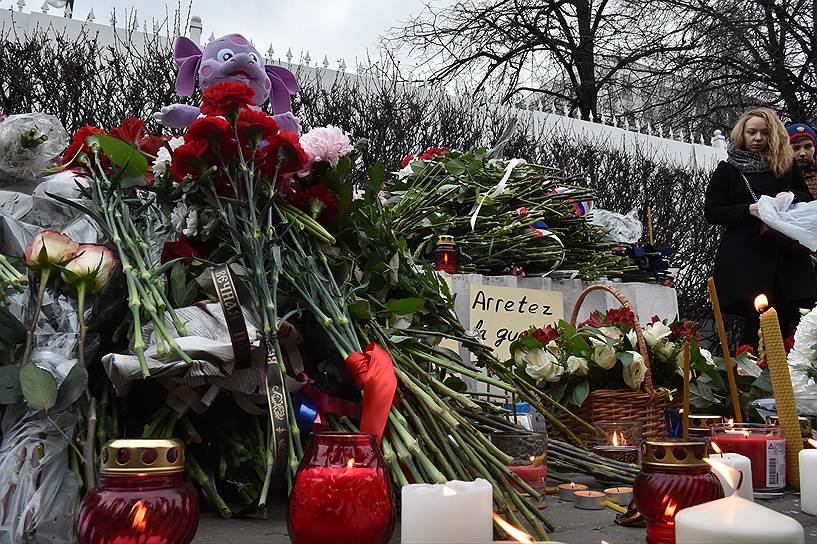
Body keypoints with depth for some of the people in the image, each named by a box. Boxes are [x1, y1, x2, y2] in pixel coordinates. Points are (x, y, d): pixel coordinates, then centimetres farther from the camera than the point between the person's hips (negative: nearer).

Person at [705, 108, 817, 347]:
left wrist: (792, 197, -3)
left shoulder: (787, 165, 16)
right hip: (745, 259, -3)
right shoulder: (727, 169, 9)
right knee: (757, 322, -9)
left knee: (786, 319, -3)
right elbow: (711, 211, 2)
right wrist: (749, 209, -12)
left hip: (786, 256, 3)